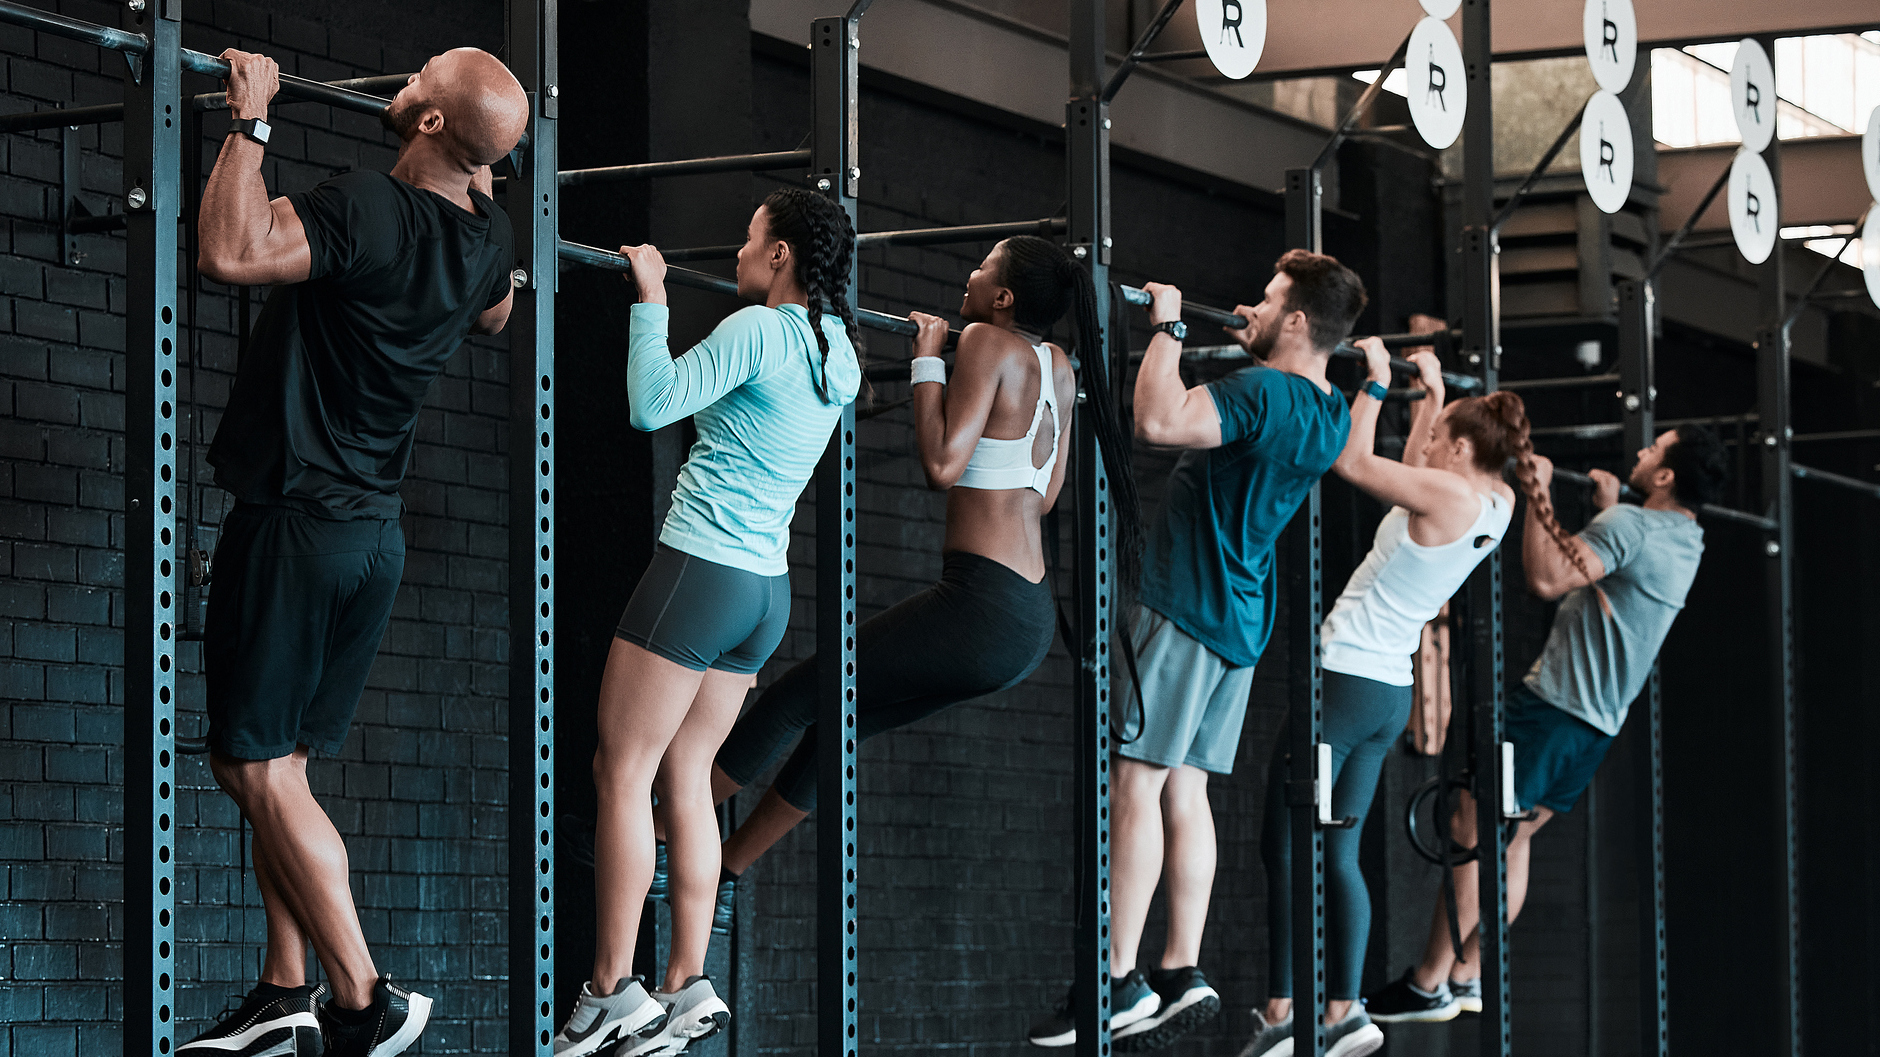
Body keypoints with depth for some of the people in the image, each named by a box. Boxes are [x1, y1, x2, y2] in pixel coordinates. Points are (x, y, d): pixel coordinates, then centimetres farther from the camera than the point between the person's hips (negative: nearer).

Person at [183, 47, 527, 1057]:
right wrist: (480, 179, 34)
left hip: (295, 520, -8)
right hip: (374, 531, 8)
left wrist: (249, 120, -23)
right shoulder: (487, 237, 5)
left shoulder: (366, 208, -21)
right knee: (271, 767, 15)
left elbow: (229, 249, -33)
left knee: (262, 771, -4)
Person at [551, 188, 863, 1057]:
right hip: (766, 591, 8)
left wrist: (651, 297, -9)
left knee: (622, 774, -4)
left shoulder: (758, 329, -14)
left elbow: (652, 404, -19)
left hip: (701, 571, -8)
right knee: (684, 780, 11)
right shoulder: (838, 352, 11)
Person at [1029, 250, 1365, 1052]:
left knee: (1136, 780, -9)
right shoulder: (1329, 416, 10)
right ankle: (1180, 977, 8)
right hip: (1239, 620, 9)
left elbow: (1159, 420, -34)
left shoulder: (1261, 392, -19)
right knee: (1184, 790, 10)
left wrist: (1168, 327, -22)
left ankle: (1119, 984, -12)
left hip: (1185, 609, -9)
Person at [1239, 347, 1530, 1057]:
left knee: (1286, 850, -5)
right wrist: (1432, 392, 32)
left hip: (1344, 679, -9)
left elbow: (1353, 461, -13)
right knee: (1338, 853, 11)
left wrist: (1378, 382, -5)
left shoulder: (1446, 495, -17)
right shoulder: (1498, 506, 8)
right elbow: (1410, 472, 26)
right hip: (1391, 696, 9)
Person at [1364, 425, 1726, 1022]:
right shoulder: (1686, 541, 12)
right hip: (1600, 720, 9)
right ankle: (1468, 977, 14)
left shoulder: (1629, 524, -17)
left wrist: (1539, 496, -19)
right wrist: (1608, 508, 38)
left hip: (1553, 704, -9)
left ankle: (1429, 985, -7)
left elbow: (1546, 578, -24)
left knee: (1474, 832, -7)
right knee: (1512, 835, 15)